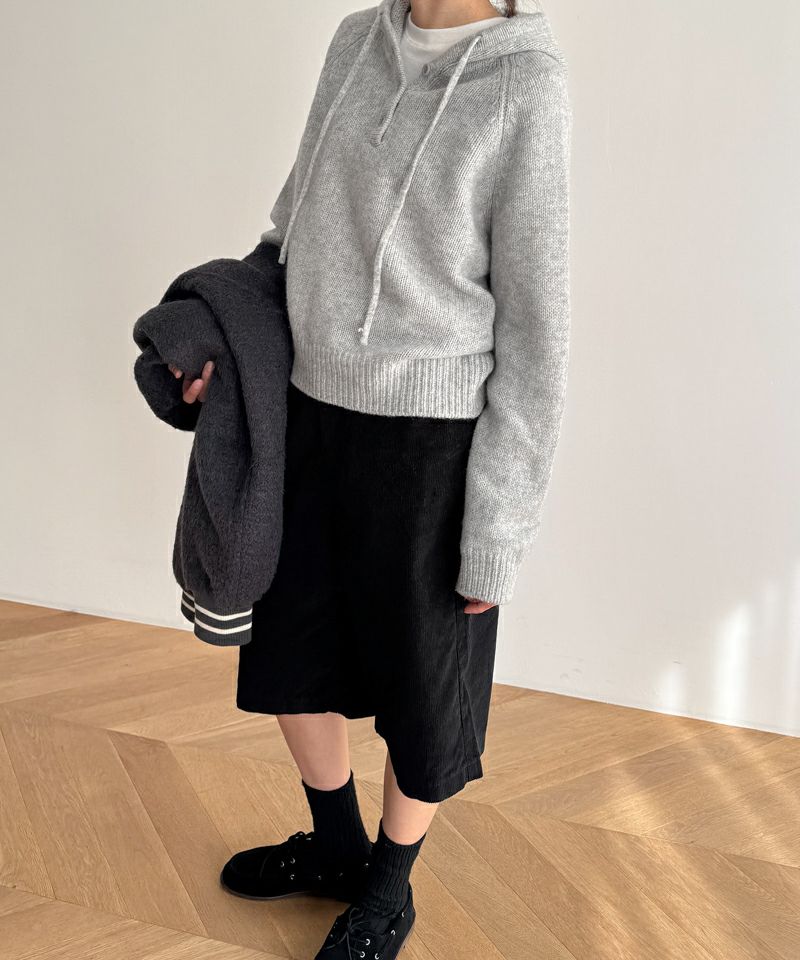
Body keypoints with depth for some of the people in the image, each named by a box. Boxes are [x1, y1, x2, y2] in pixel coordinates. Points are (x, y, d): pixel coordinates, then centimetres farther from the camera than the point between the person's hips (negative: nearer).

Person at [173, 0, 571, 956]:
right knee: (287, 651, 19)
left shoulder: (525, 92, -15)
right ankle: (336, 843, 45)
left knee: (415, 682, 12)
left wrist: (498, 532, -11)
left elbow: (533, 336, -13)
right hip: (316, 414, 7)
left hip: (429, 441, -7)